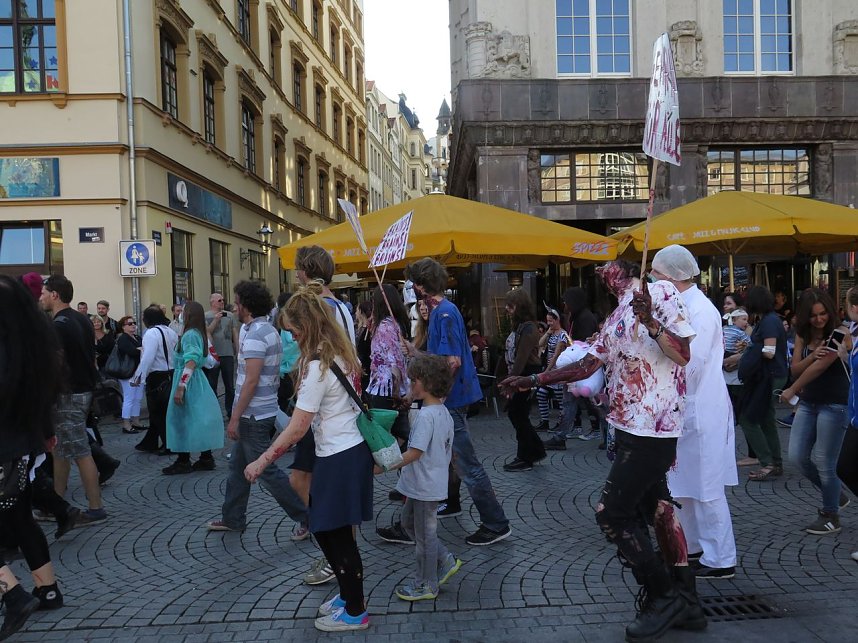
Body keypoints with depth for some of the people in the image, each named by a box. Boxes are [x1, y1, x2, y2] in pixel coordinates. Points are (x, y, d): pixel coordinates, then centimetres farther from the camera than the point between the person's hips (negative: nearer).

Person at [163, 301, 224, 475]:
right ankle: (206, 458, 15)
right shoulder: (200, 334, 11)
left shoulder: (189, 335, -16)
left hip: (187, 381, -9)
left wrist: (180, 387, -25)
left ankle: (183, 462, 6)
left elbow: (190, 363, -23)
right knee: (200, 418, 11)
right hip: (198, 380, 9)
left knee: (183, 419, 0)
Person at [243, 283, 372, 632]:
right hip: (353, 447, 9)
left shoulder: (317, 365, -20)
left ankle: (355, 612, 22)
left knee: (335, 535, 6)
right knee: (326, 529, 19)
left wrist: (261, 462, -13)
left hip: (339, 457, -9)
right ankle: (348, 595, 34)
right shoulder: (342, 353, 7)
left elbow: (297, 428, -20)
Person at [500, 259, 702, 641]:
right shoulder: (615, 318, 18)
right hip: (631, 427, 9)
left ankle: (664, 596, 10)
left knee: (611, 513, -6)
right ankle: (684, 601, 25)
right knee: (655, 509, 14)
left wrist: (650, 322, -28)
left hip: (652, 429, -9)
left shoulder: (659, 292, -7)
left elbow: (684, 355, -14)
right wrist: (532, 381, 15)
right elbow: (587, 366, 17)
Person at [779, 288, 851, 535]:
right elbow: (795, 368, 0)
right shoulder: (803, 335, 7)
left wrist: (792, 391, -7)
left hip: (834, 405, -6)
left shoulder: (840, 335, -13)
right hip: (807, 403, 6)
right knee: (797, 457, 5)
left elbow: (818, 368, -16)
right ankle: (836, 496, 29)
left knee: (824, 463, -2)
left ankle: (830, 517, 18)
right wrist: (813, 355, -19)